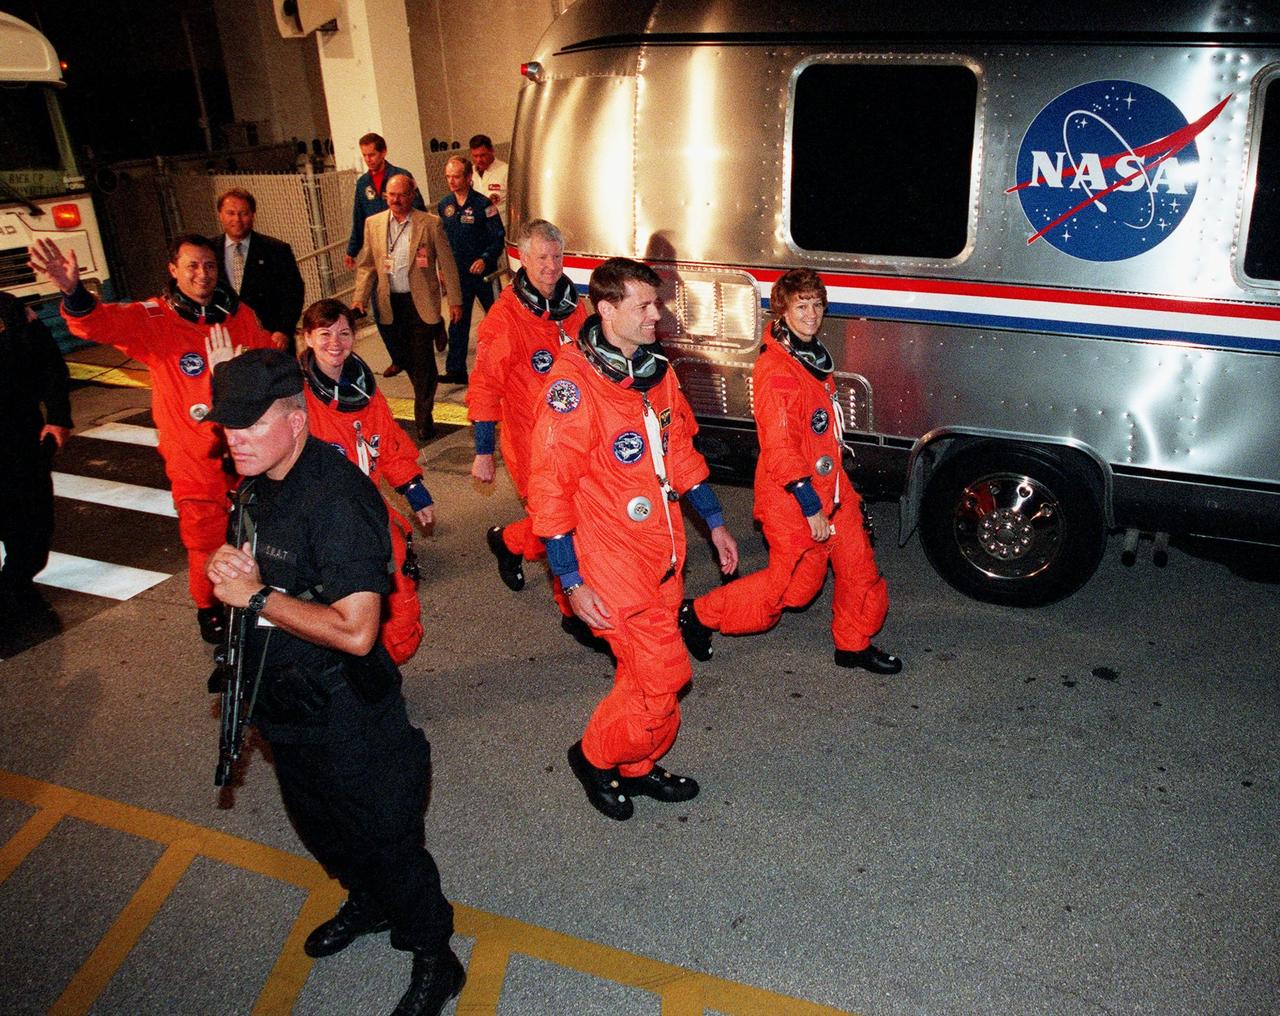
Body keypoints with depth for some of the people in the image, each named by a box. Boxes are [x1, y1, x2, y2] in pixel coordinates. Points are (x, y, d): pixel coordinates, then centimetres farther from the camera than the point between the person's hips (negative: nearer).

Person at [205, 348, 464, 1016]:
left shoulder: (336, 499, -29)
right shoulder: (256, 484, 0)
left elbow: (354, 631, -34)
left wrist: (258, 596, -26)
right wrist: (229, 568, -7)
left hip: (344, 713, -9)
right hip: (284, 702, 9)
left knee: (386, 839, 8)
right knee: (317, 824, 28)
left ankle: (435, 962, 32)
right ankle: (367, 903, 55)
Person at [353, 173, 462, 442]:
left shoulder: (430, 223, -5)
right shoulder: (373, 223, 4)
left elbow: (447, 264, -1)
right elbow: (366, 265, 9)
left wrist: (455, 301, -2)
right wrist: (360, 298, -1)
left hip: (421, 301, -4)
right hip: (390, 304, 4)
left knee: (423, 360, -1)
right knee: (403, 356, 14)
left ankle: (424, 416, 10)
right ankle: (425, 396, 40)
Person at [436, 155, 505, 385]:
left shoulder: (483, 204, -10)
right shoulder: (444, 205, 5)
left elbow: (498, 238, -10)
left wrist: (485, 259, -24)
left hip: (484, 271, -4)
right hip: (458, 273, 4)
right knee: (458, 322, 4)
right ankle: (456, 370, 7)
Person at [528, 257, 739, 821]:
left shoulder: (656, 371, 7)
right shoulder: (574, 384, -17)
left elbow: (680, 449, 19)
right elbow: (548, 487, -17)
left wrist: (714, 522, 19)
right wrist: (572, 582, -17)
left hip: (662, 554, 7)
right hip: (612, 564, -7)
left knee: (644, 672, 16)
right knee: (663, 675, -4)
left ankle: (634, 766, 37)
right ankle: (595, 757, 20)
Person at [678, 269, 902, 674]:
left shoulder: (815, 357, 9)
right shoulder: (776, 370, -21)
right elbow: (780, 448, -24)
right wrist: (810, 507, -22)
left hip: (830, 487, 9)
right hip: (793, 501, -9)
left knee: (858, 564, 13)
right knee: (795, 582, 5)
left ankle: (854, 644, 33)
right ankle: (699, 615, 18)